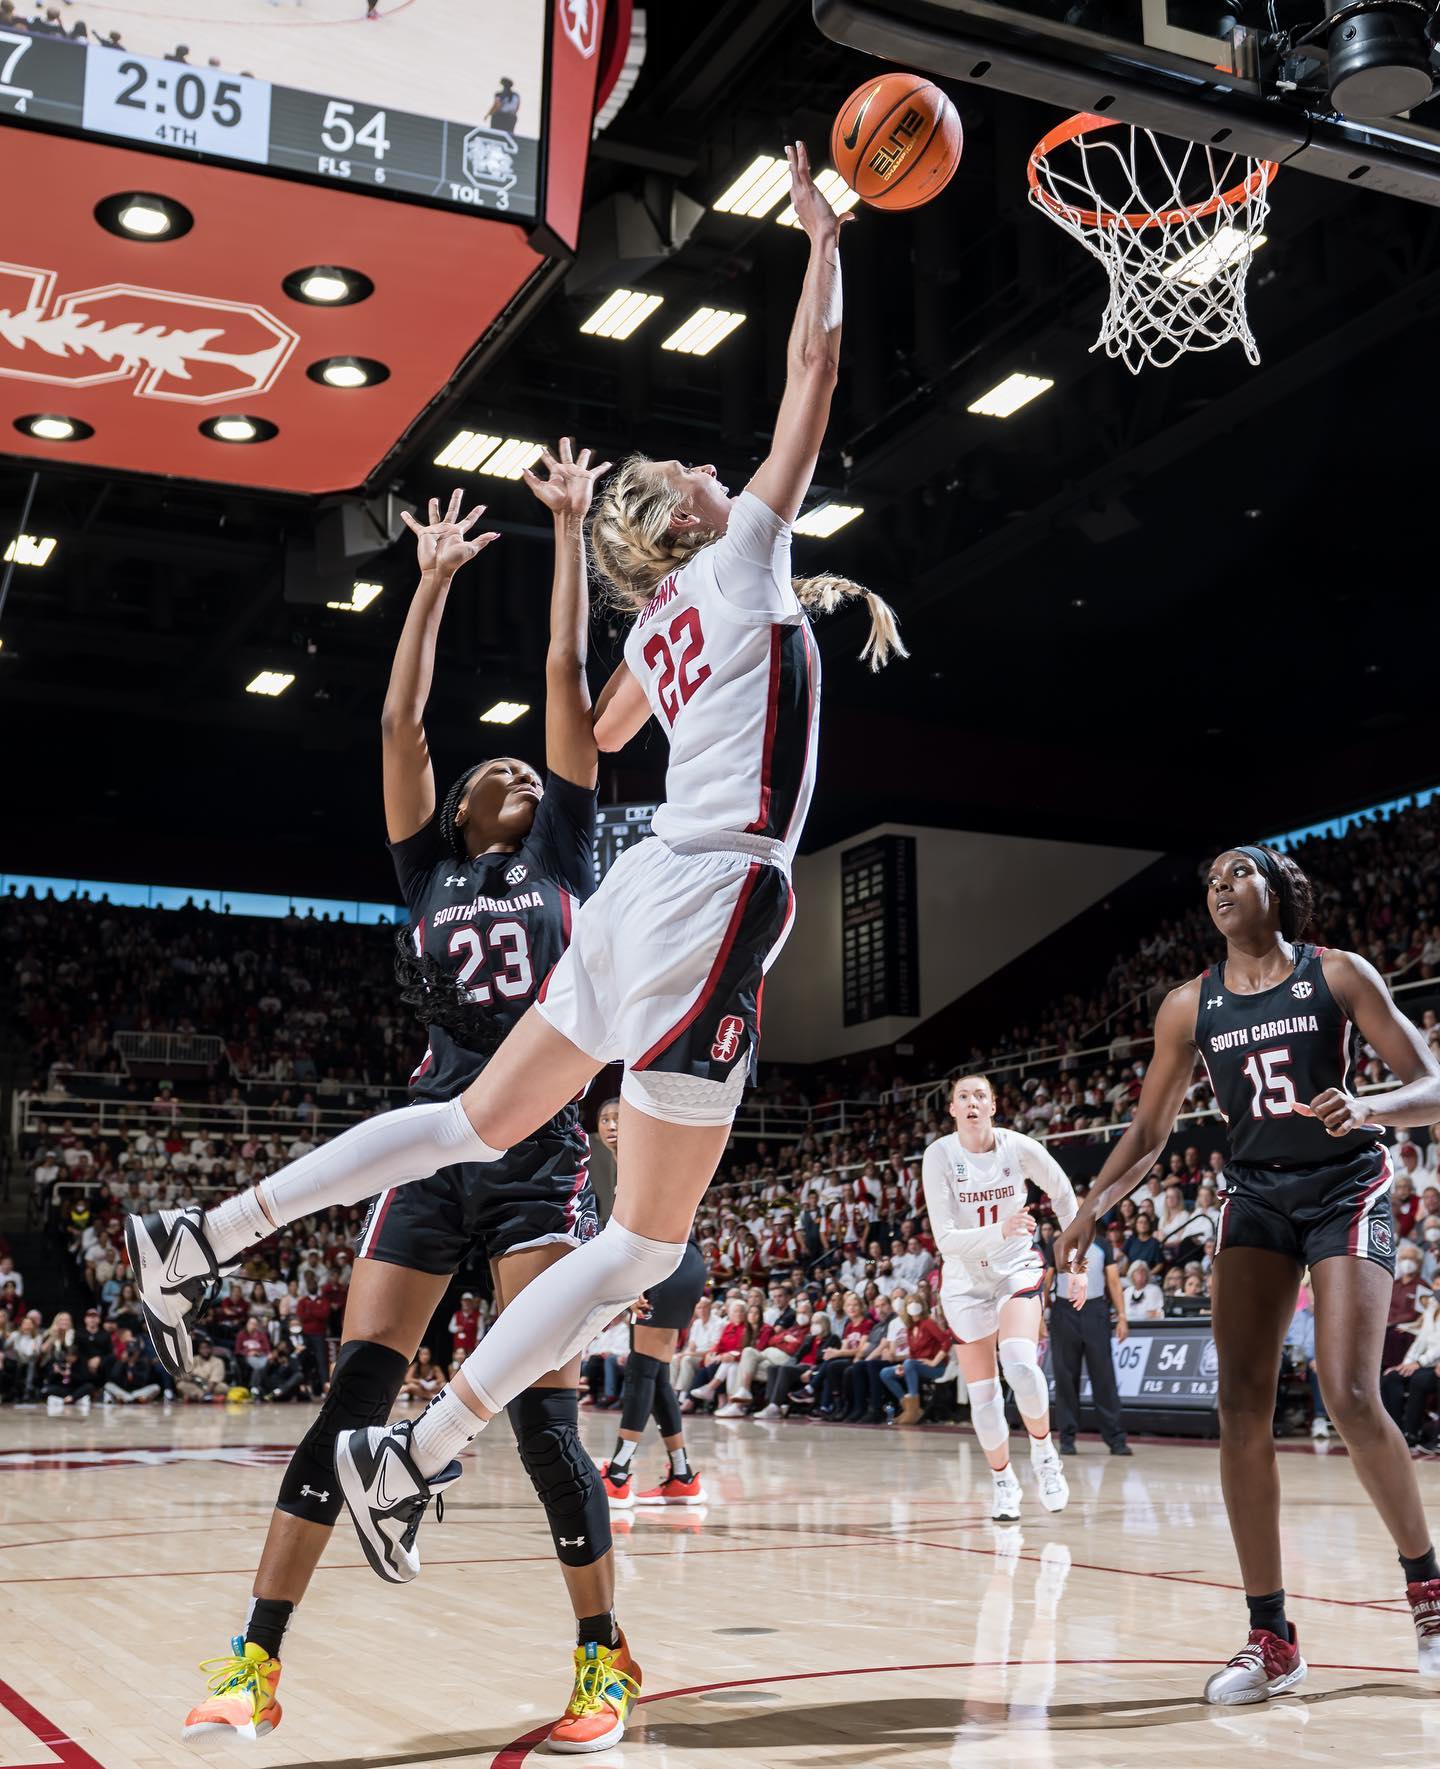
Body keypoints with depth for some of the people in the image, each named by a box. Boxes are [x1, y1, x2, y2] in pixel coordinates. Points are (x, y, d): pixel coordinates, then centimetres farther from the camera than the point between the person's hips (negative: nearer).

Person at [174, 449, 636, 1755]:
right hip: (433, 1150, 3)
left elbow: (568, 684, 8)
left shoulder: (560, 858, 11)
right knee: (352, 1399, -2)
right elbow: (400, 726, 12)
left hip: (542, 1158, -2)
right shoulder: (430, 872, 17)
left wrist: (570, 531, 9)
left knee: (542, 1415, -8)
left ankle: (603, 1655, 8)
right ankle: (256, 1664, 2)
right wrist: (433, 583, 16)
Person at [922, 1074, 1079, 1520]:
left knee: (1019, 1364, -24)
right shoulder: (939, 1156, -16)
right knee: (982, 1390, 2)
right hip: (965, 1279, 1)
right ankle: (1003, 1480, 22)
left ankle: (1043, 1451, 1)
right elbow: (945, 1237, -22)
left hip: (1017, 1268, -1)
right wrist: (1001, 1232, -36)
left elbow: (1063, 1195, 5)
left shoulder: (1019, 1148, -14)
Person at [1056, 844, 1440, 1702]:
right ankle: (1272, 1639, -2)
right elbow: (1150, 1129, 10)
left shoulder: (1338, 974, -5)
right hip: (1257, 1196, 4)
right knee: (1242, 1407, -9)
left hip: (1347, 1188, -3)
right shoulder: (1190, 1006, 4)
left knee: (1351, 1397, -16)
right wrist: (1097, 1202, -7)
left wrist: (1371, 1107, -30)